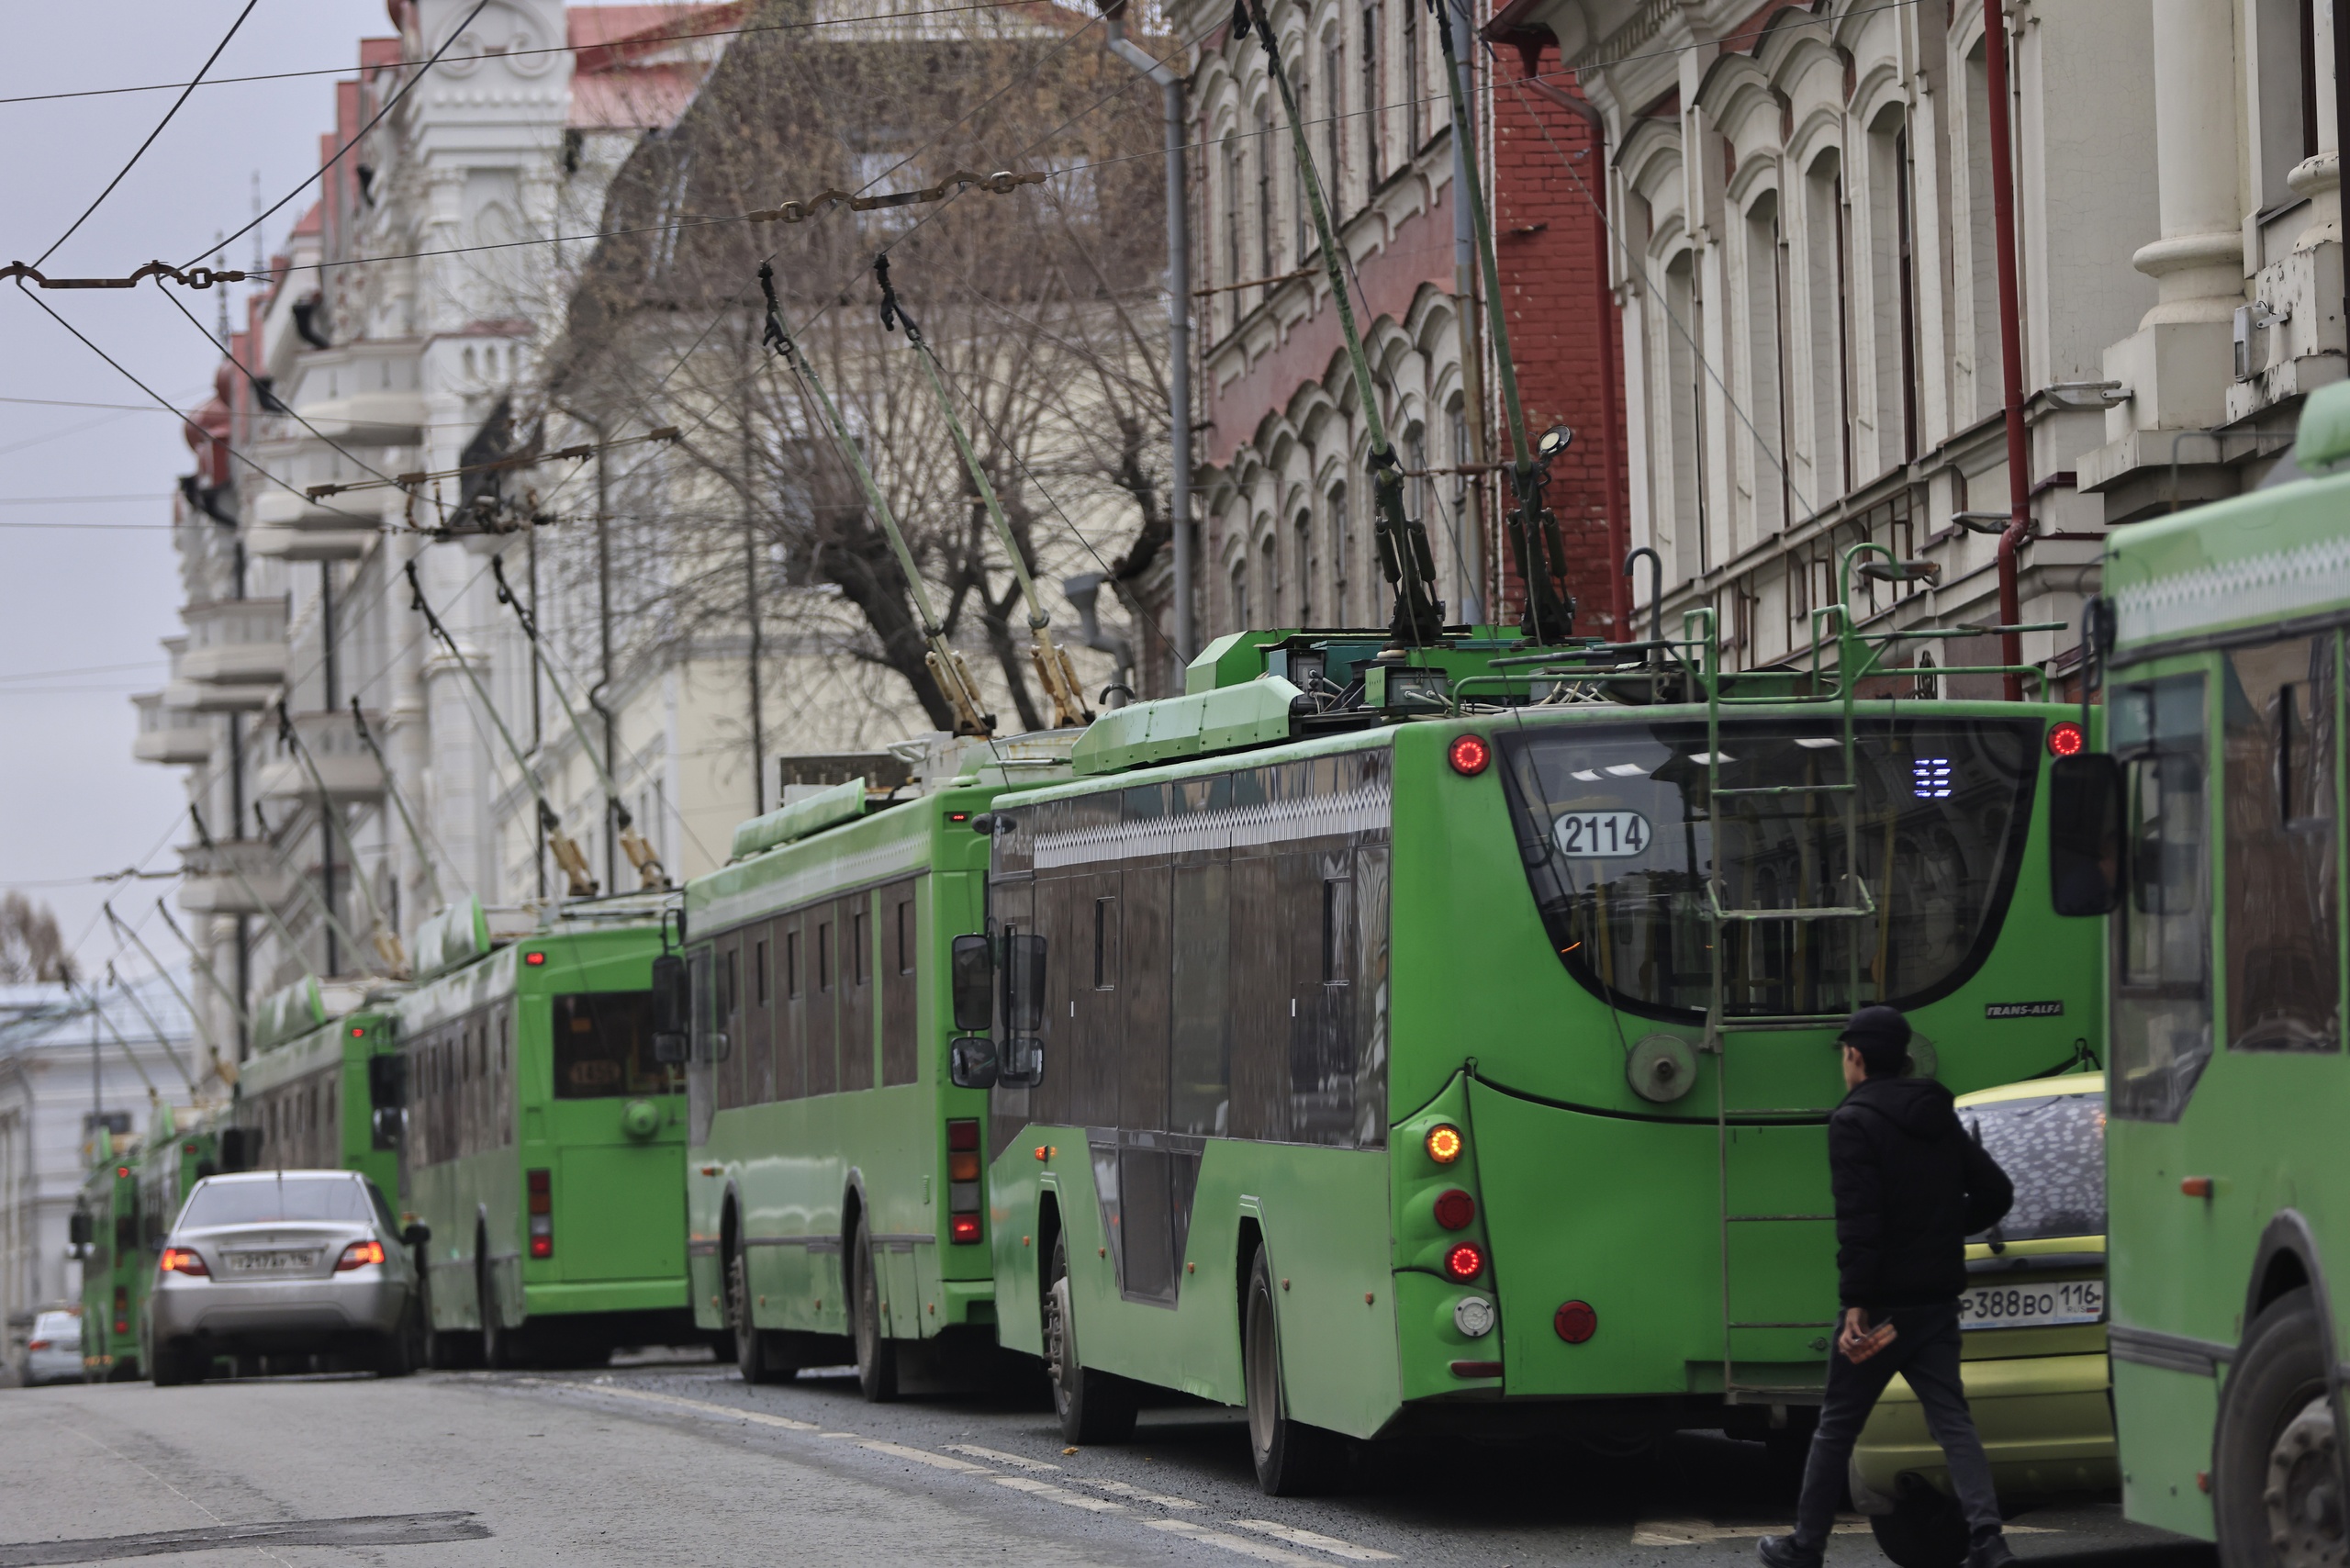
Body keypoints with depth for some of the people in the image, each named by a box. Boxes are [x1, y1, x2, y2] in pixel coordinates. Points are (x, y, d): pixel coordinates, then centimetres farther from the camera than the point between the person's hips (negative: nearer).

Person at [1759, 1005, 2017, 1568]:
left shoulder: (1854, 1122, -11)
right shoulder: (1939, 1119, 13)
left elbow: (1859, 1221, -20)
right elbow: (1996, 1193, 14)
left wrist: (1855, 1304, -22)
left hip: (1882, 1302, -6)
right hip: (1938, 1299, 6)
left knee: (1836, 1426, 7)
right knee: (1951, 1420, 1)